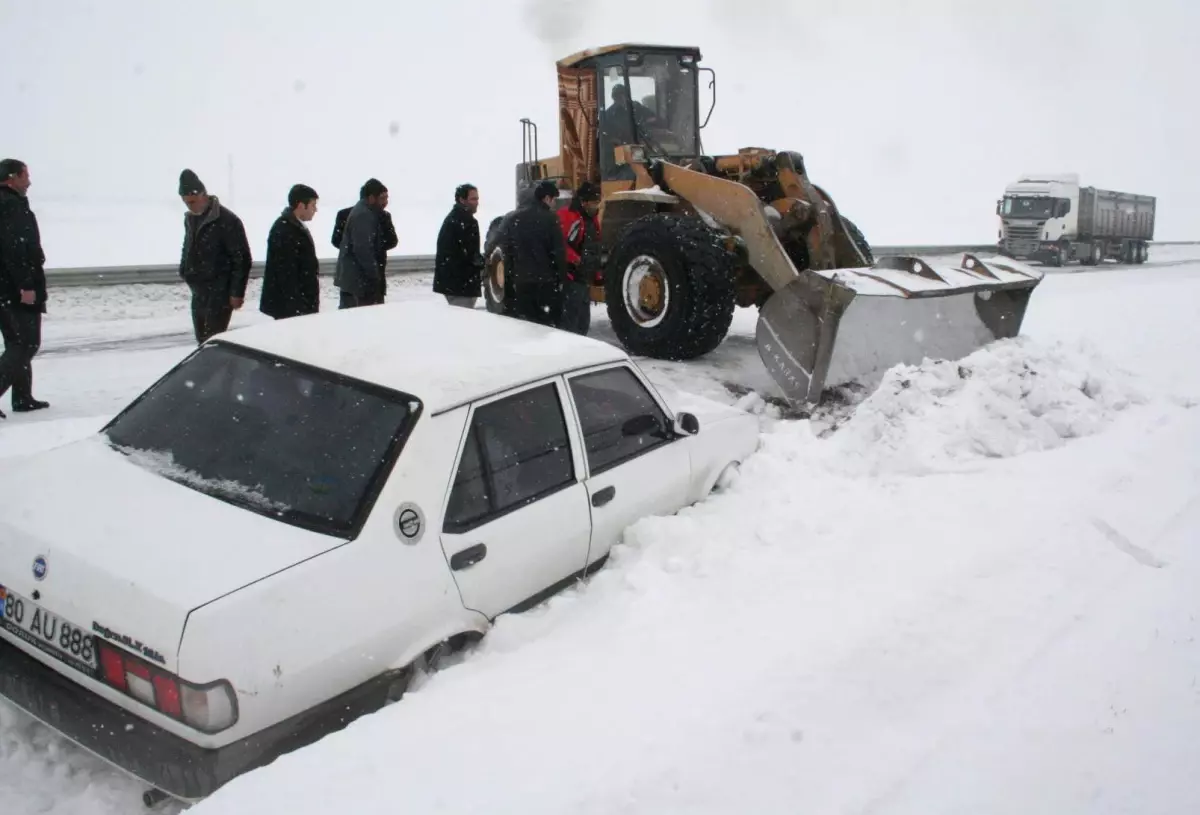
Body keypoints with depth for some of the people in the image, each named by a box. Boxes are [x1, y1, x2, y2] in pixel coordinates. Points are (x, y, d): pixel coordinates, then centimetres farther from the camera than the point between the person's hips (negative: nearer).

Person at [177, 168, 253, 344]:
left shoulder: (227, 220, -15)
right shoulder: (190, 219, 10)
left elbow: (242, 259, -16)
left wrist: (237, 292, -17)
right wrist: (185, 272, 12)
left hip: (220, 293, -8)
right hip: (198, 291, 8)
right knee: (202, 340, 13)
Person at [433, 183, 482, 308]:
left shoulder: (451, 218, 20)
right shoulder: (466, 221, -13)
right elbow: (470, 254, -18)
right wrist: (484, 264, -1)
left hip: (449, 280, 10)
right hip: (462, 283, -10)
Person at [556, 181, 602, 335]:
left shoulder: (592, 220, 18)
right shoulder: (566, 216, -12)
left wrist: (597, 275, 22)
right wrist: (576, 260, -26)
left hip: (585, 279, 10)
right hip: (570, 278, -10)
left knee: (583, 322, 14)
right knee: (568, 322, -11)